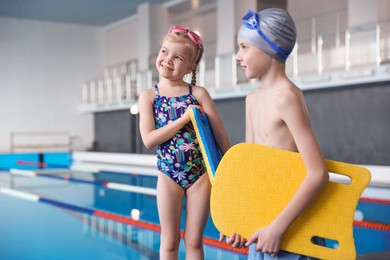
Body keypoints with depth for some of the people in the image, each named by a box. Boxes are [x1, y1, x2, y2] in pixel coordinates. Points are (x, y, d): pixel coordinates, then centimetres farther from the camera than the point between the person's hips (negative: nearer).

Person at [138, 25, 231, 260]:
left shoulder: (199, 93, -3)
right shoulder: (149, 96, -1)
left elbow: (221, 135, -2)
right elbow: (149, 140, -12)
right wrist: (184, 119, -17)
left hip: (201, 174, 0)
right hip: (169, 175, 0)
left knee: (194, 241, 9)